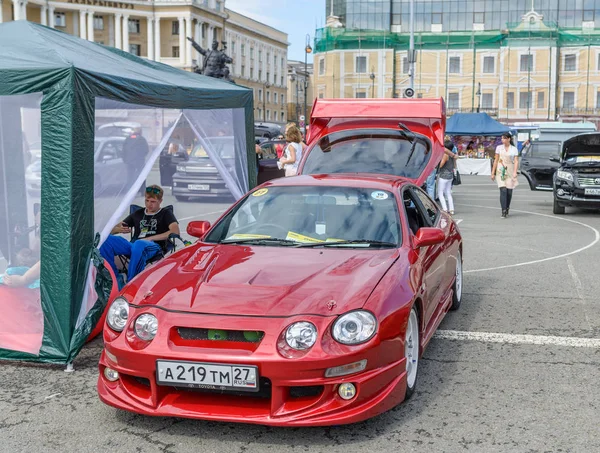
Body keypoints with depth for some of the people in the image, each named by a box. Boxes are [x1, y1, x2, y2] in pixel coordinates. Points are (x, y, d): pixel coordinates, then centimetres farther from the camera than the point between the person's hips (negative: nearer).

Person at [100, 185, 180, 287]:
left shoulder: (166, 214, 18)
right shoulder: (138, 214, 29)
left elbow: (175, 232, -3)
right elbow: (112, 230, 28)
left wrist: (150, 238, -9)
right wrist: (119, 229, 1)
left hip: (154, 247, -4)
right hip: (133, 246, 4)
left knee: (139, 244, -41)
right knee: (107, 239, -24)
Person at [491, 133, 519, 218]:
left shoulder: (514, 149, 3)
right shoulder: (499, 148, 6)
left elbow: (516, 161, -3)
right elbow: (496, 160, 10)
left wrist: (515, 172, -17)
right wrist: (493, 173, 8)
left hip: (510, 172, 1)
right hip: (501, 172, 0)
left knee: (509, 191, 3)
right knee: (503, 190, -13)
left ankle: (507, 209, 24)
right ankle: (504, 211, -15)